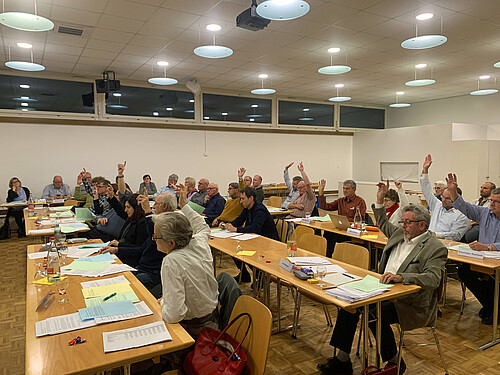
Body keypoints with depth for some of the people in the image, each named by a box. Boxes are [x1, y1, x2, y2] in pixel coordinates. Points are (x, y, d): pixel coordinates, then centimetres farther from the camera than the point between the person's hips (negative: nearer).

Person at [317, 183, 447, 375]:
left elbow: (433, 279, -25)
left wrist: (401, 277, -37)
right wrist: (380, 200, 21)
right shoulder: (400, 233, 10)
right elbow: (383, 225, 30)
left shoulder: (436, 248, -13)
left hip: (411, 303, -8)